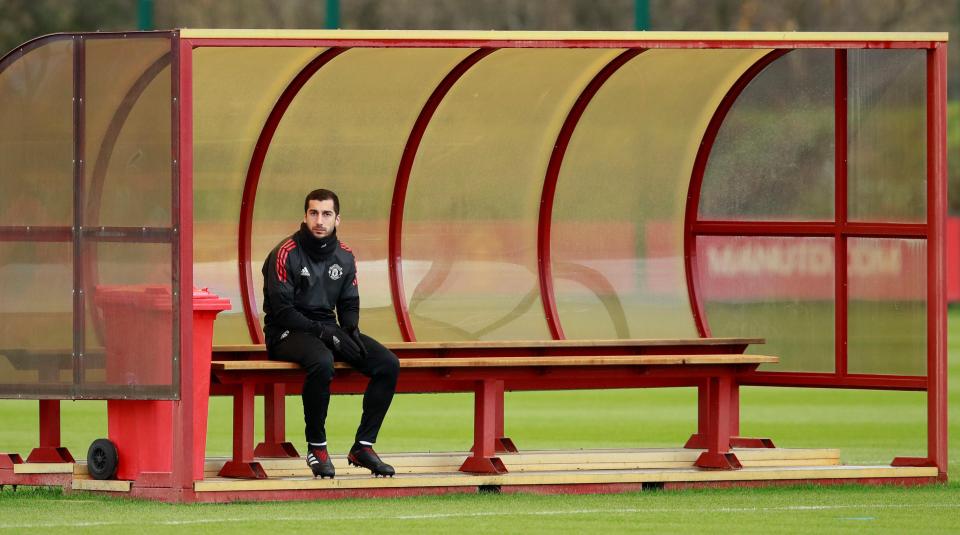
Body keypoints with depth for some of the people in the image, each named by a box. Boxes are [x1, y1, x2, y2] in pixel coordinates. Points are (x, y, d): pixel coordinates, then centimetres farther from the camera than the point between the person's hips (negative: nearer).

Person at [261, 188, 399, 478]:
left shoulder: (344, 257, 8)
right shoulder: (286, 253, -12)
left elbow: (349, 303, 16)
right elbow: (282, 310, -15)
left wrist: (351, 330, -6)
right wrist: (322, 332, -23)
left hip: (327, 329, 7)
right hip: (287, 333, -7)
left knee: (388, 364, -12)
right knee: (322, 362, -40)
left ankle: (363, 446, -7)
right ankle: (316, 447, -24)